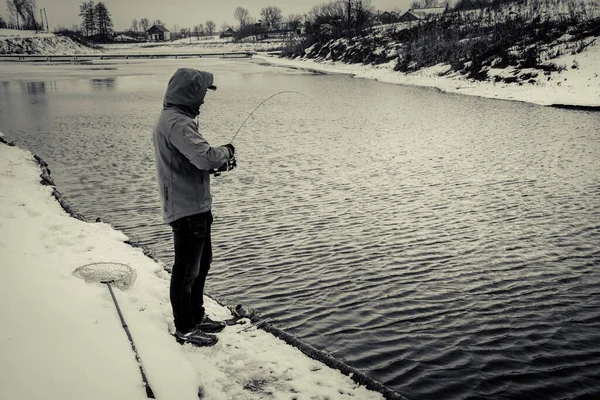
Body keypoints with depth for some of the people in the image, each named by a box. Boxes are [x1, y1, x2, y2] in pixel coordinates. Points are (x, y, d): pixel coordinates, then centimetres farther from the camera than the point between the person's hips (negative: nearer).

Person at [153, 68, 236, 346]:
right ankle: (185, 329, 17)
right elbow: (205, 157, -31)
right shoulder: (176, 122, -20)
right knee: (187, 270, 2)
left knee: (202, 262, 22)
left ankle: (196, 316, 36)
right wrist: (225, 152, -11)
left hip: (195, 207, 11)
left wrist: (218, 162, 5)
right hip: (187, 210, -11)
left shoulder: (175, 119, 14)